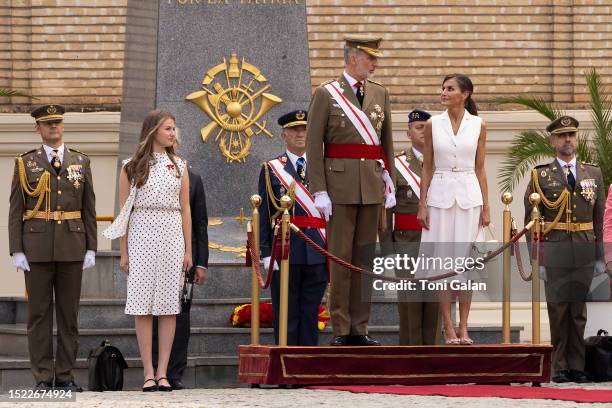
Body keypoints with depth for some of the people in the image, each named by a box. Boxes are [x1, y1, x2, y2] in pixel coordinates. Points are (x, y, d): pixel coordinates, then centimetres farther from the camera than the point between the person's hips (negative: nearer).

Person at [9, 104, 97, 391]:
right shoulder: (25, 163, 4)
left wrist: (91, 249, 3)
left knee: (69, 314, 3)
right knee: (39, 314, -1)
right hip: (37, 249, -2)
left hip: (71, 248, 2)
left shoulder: (81, 162, 10)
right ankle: (43, 378, 2)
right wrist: (16, 250, -6)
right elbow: (15, 211, 2)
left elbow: (89, 209, 9)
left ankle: (65, 376, 8)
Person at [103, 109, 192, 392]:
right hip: (142, 236, -2)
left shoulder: (179, 167, 12)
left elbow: (185, 210, 11)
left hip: (172, 236, 2)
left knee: (168, 305, -2)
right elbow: (124, 210, 5)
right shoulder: (131, 167, 5)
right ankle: (148, 373, -3)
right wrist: (123, 252, 0)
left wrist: (188, 250, 6)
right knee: (143, 306, -4)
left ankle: (162, 372, 0)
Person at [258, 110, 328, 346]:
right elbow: (264, 215, 2)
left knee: (311, 314, 5)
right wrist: (266, 253, -6)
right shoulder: (271, 170, 5)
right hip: (285, 253, -2)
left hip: (316, 254, 2)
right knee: (286, 315, 0)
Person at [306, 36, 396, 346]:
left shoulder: (380, 94, 12)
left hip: (373, 187, 4)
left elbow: (387, 143, 15)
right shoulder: (326, 94, -2)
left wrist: (390, 183, 8)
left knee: (365, 257, 6)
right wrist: (319, 191, -11)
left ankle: (360, 330, 9)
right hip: (340, 184, -4)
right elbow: (313, 145, -5)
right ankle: (340, 330, 1)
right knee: (340, 258, -3)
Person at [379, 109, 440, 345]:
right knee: (410, 301, -4)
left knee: (435, 302, 2)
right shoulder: (397, 166, 5)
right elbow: (384, 211, 2)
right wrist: (387, 248, -5)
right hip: (407, 244, -2)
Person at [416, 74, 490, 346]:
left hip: (469, 195, 0)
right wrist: (422, 205, -1)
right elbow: (427, 167, 5)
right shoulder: (433, 124, 3)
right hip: (440, 194, 0)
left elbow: (480, 168, 6)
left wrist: (486, 206, 2)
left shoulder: (478, 125, 3)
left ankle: (463, 328, 7)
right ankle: (448, 328, 4)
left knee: (467, 259, 1)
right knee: (442, 258, -1)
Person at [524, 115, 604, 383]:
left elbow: (600, 218, 11)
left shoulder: (593, 173, 11)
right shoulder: (541, 176, 4)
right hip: (554, 252, -2)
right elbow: (531, 220, 2)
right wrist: (536, 258, -4)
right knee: (557, 309, -1)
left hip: (585, 252, 2)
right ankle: (560, 368, 5)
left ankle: (577, 366, 10)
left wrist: (600, 257, 5)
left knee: (579, 310, 5)